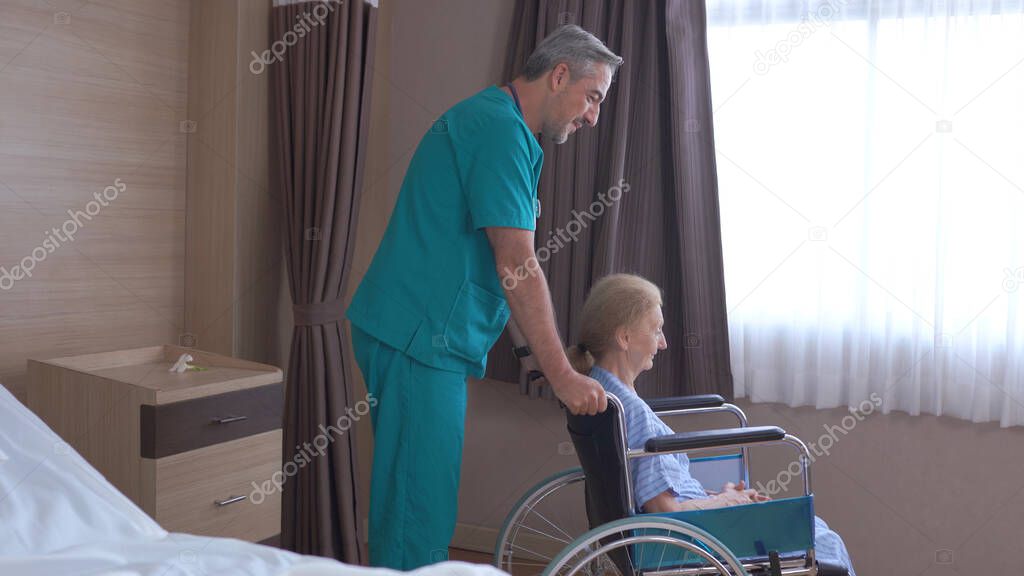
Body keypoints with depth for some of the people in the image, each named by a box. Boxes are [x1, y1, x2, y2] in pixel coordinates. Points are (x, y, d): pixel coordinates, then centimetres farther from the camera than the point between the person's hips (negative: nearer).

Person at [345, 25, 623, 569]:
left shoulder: (496, 124, 20)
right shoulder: (501, 127, -13)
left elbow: (501, 268, 22)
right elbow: (516, 267, -18)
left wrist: (540, 354, 18)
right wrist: (561, 374, -15)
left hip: (421, 337, 11)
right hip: (418, 339, -11)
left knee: (417, 499, 16)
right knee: (418, 508, -6)